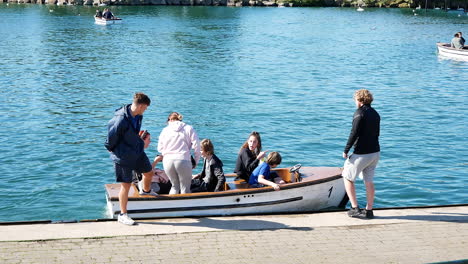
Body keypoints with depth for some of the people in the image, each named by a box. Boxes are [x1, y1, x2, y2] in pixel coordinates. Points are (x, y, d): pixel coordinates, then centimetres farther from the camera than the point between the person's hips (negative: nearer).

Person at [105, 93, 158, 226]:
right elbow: (111, 136, -18)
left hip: (138, 151, 8)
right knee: (126, 185, -1)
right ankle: (123, 215, 12)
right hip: (123, 157, -8)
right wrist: (111, 149, -3)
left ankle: (146, 191, 57)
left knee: (149, 172, 23)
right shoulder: (120, 120, -31)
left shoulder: (138, 116, -4)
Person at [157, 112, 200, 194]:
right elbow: (196, 146, 0)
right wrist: (195, 162, 9)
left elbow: (160, 148, 11)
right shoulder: (189, 128, 10)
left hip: (167, 161, 3)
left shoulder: (165, 130, 14)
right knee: (185, 188, 4)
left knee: (175, 186, 19)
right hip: (183, 160, -3)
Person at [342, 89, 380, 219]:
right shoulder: (375, 114, 12)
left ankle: (355, 208, 3)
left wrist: (346, 150, -11)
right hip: (375, 152, 7)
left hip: (361, 154, -7)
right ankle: (369, 211, 14)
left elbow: (354, 133, -17)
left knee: (347, 178, 7)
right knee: (369, 181, 12)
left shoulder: (360, 112, -12)